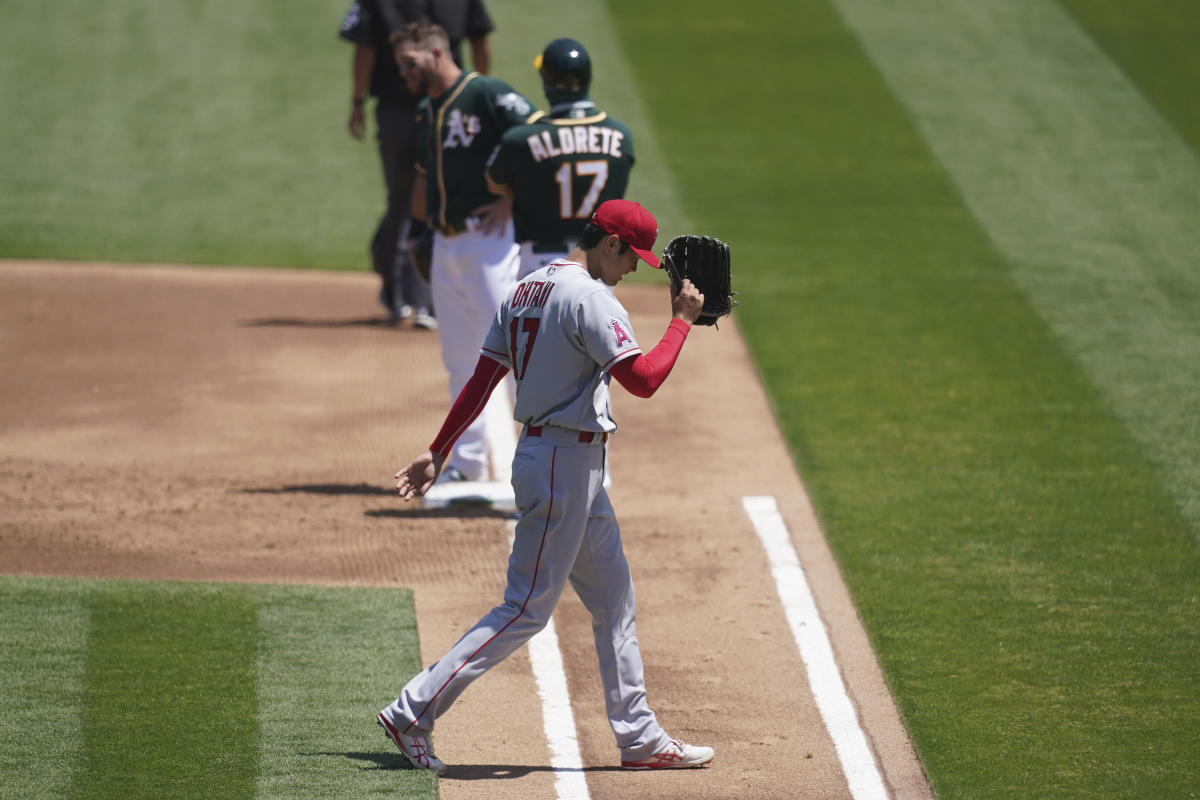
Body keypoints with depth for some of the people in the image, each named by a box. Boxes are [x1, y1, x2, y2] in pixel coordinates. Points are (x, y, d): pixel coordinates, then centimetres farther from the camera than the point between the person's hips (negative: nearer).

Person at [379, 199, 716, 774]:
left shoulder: (526, 291, 11)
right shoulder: (588, 298, -18)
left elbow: (482, 379, 10)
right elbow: (642, 380, -24)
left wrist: (439, 452, 10)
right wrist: (682, 321, -11)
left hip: (572, 466, 11)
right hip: (565, 462, -11)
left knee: (614, 602, 15)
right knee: (528, 608, -7)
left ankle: (639, 737, 19)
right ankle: (414, 712, -7)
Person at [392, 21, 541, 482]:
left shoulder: (486, 94, -9)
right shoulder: (426, 112, 17)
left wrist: (512, 200, -16)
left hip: (489, 238, -8)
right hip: (445, 247, 9)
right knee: (460, 359, 10)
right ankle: (466, 462, 15)